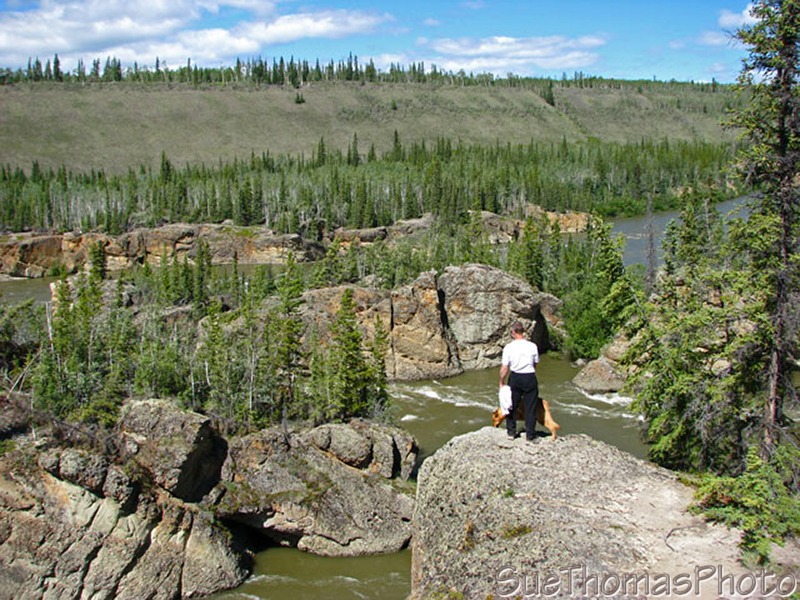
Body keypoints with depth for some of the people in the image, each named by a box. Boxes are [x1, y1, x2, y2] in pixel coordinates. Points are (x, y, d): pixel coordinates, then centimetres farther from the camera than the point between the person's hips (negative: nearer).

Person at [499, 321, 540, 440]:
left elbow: (504, 368, -9)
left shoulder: (508, 347, -11)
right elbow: (535, 364, 4)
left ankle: (511, 431, 26)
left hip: (515, 378, 0)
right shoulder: (532, 346, -7)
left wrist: (501, 382, 4)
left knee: (512, 405, 17)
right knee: (530, 407, 10)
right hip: (530, 378, 0)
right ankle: (529, 434, 17)